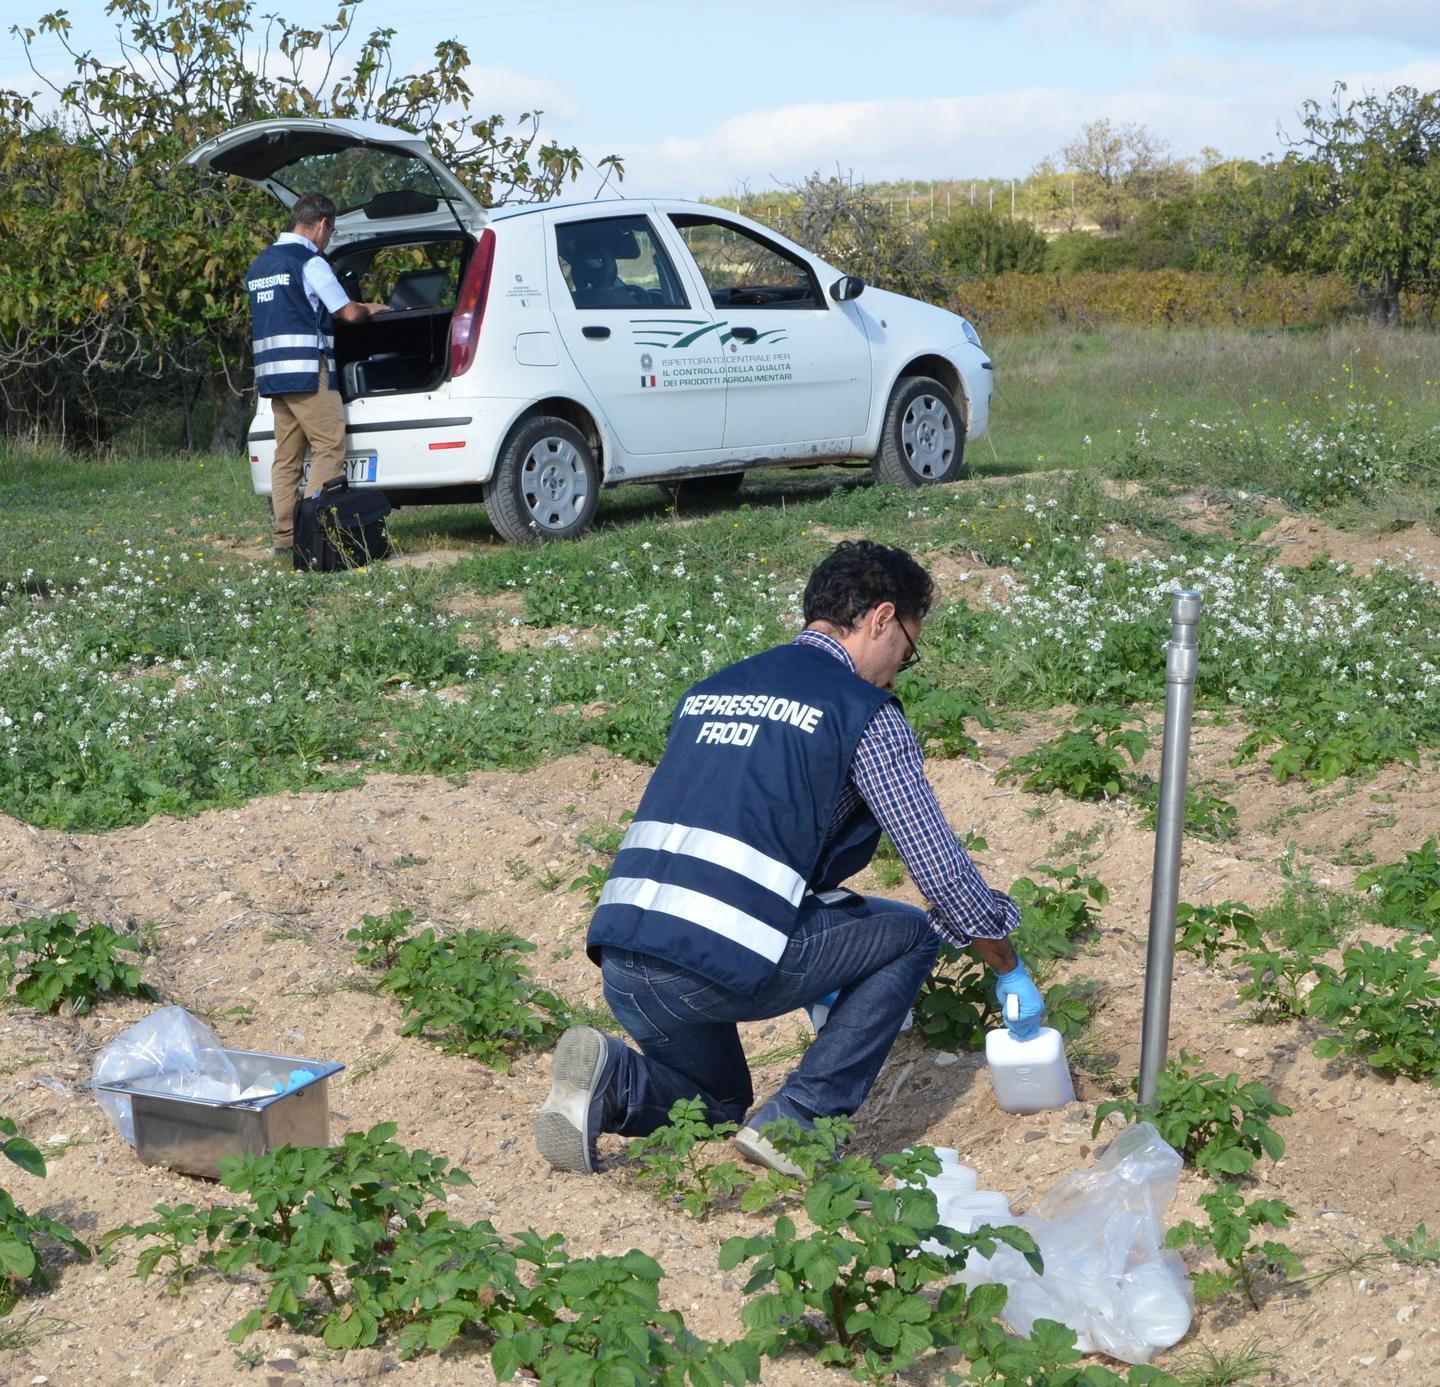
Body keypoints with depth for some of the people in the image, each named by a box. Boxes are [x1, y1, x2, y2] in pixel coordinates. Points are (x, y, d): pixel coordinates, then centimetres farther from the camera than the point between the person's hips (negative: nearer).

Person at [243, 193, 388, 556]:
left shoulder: (259, 264, 18)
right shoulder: (310, 261, -8)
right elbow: (348, 313, -5)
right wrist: (369, 309, 17)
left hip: (271, 372, 8)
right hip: (307, 370, -8)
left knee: (287, 456, 9)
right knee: (329, 448, -5)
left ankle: (285, 536, 7)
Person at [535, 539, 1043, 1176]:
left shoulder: (708, 691, 23)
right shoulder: (864, 713, 3)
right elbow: (940, 870, 3)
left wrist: (814, 976, 38)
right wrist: (1011, 972, 22)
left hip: (621, 970, 7)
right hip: (724, 967, -7)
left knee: (719, 1105, 33)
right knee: (912, 932, 16)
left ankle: (613, 1082, 3)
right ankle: (798, 1122, 7)